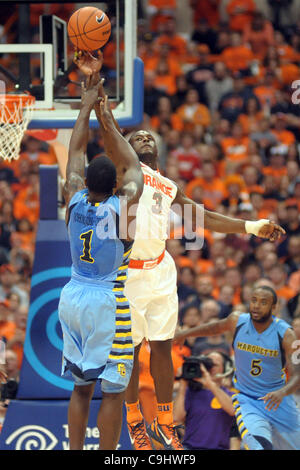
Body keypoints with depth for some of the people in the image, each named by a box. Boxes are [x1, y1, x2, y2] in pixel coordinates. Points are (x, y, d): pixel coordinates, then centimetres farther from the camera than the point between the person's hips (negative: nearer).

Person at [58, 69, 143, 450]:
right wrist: (109, 123, 9)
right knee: (113, 390, -2)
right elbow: (134, 167, 4)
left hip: (73, 298, 5)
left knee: (81, 386, 14)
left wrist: (87, 104, 15)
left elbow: (75, 152, 10)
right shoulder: (122, 207, -13)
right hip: (108, 303, -5)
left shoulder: (75, 201, -3)